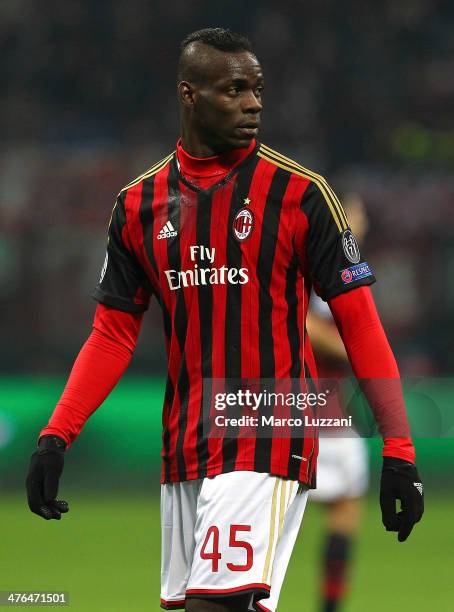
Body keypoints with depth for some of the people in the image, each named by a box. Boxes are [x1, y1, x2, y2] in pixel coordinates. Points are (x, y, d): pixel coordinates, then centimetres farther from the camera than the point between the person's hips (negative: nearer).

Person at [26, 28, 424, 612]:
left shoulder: (298, 191, -3)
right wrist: (54, 437, 0)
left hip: (269, 446, -5)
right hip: (183, 449, 5)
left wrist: (398, 451, -10)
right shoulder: (139, 203, 9)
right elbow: (112, 335, 12)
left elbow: (358, 321, -4)